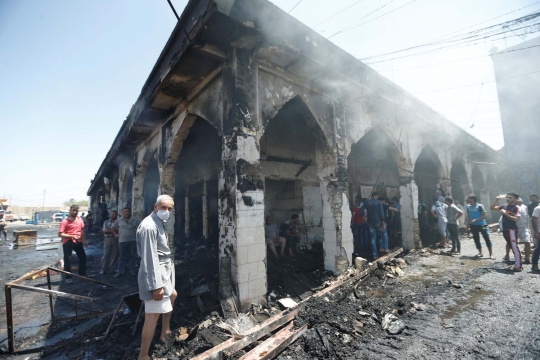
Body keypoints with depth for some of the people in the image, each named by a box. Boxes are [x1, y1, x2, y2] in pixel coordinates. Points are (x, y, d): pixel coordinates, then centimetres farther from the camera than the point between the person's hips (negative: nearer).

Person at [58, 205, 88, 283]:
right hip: (68, 242, -6)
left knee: (83, 258, 13)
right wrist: (72, 236, -24)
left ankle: (82, 274, 28)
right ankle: (68, 278, 12)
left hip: (78, 242, 6)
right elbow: (60, 234, -16)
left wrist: (84, 241, 13)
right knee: (67, 260, 0)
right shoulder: (65, 221, -11)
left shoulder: (80, 219, 6)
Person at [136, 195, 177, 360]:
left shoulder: (159, 223, 9)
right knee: (153, 315, -4)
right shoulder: (149, 226, -24)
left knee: (172, 295, 30)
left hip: (165, 271, 12)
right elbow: (150, 258, -26)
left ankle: (165, 331, 49)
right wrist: (156, 285, -26)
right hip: (155, 275, -12)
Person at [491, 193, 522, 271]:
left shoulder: (516, 207, -9)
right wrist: (496, 200, 2)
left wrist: (505, 213, -17)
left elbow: (516, 219, -19)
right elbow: (492, 208, 12)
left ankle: (518, 266, -2)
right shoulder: (504, 206, 9)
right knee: (512, 246, 18)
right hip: (505, 229, 7)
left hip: (512, 229, -7)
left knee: (514, 247, -6)